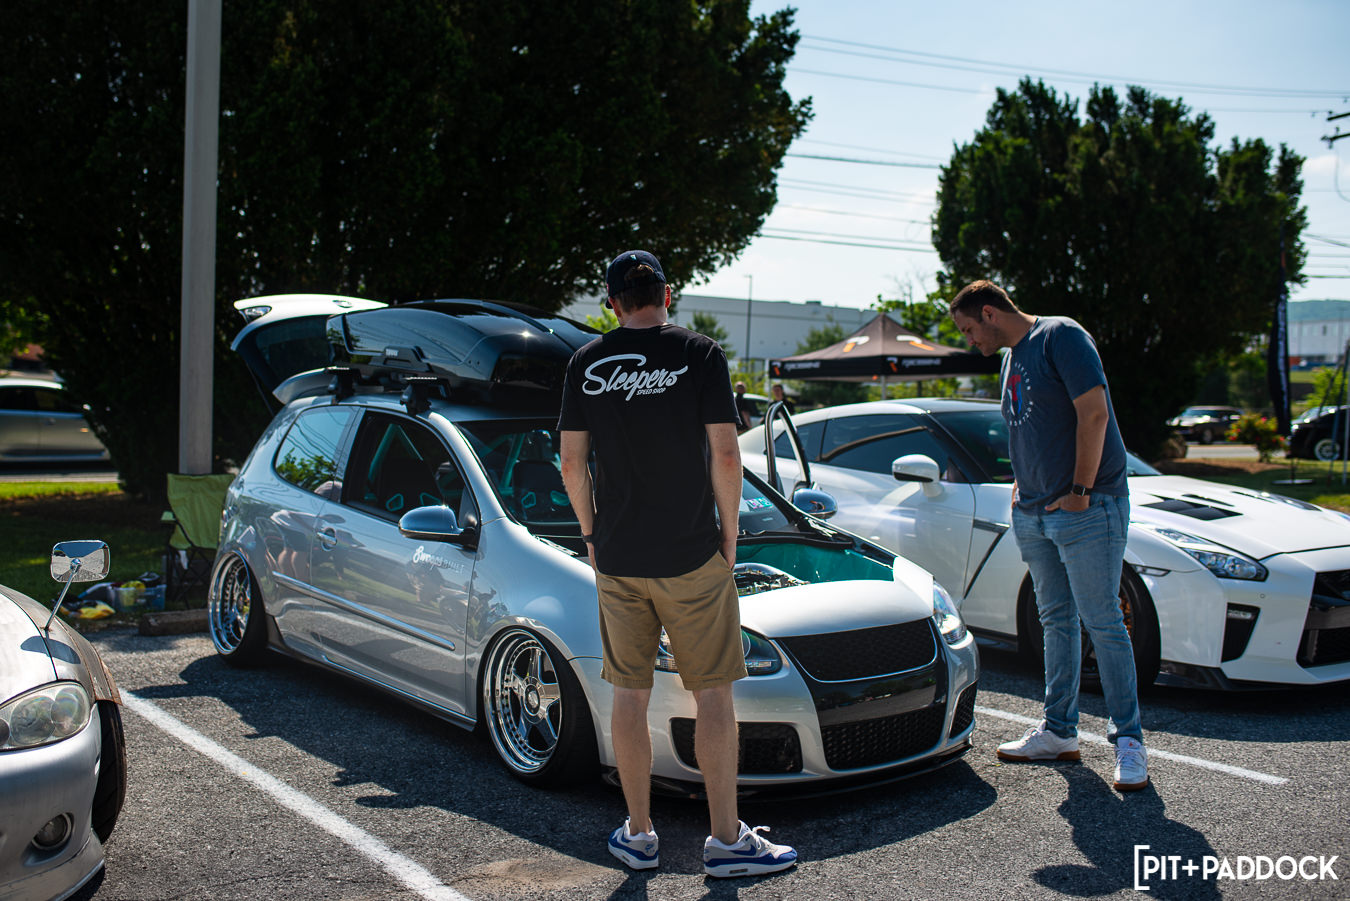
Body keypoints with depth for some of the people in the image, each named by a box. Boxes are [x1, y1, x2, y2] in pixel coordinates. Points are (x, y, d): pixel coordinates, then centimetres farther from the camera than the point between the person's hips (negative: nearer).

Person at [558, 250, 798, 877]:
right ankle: (726, 840, 10)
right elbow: (724, 455, -8)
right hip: (692, 555, -3)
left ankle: (638, 836, 20)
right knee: (713, 693, 5)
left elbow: (571, 462, 3)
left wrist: (591, 533, 15)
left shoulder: (586, 363, 4)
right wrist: (729, 535, 2)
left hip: (617, 559, 3)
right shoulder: (700, 355, -4)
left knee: (629, 693, 11)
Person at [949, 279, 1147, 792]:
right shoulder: (1011, 359, 18)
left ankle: (1128, 739, 4)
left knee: (1102, 623, -5)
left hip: (1086, 509, -8)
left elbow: (1094, 413, -17)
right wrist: (1022, 488, 10)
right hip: (1035, 514, 9)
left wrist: (1080, 491, -18)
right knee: (1056, 621, 13)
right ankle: (1059, 732, 21)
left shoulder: (1060, 336, -8)